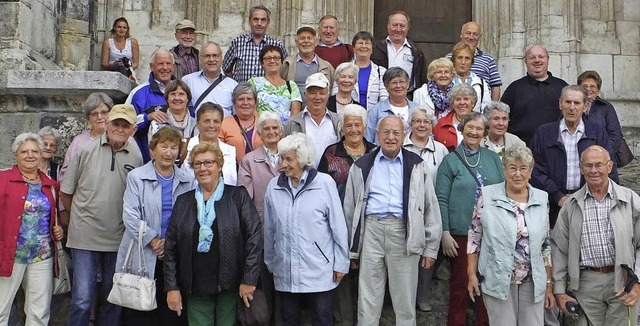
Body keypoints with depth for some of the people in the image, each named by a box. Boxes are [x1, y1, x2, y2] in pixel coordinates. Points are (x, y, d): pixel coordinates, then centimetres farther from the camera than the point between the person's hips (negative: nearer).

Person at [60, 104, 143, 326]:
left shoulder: (136, 156, 0)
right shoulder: (85, 150, -4)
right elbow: (65, 193, 4)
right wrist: (81, 216, 9)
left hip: (118, 239, 2)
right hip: (85, 236, -2)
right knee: (82, 300, -2)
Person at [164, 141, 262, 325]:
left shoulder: (238, 196, 0)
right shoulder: (183, 201, 10)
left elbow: (255, 236, -6)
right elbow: (170, 246, 9)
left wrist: (249, 280, -11)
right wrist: (171, 287, 3)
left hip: (230, 288, -2)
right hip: (195, 289, 3)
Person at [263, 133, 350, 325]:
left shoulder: (325, 183, -10)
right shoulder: (274, 187, -1)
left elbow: (338, 226, -5)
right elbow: (269, 229, 7)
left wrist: (341, 263, -3)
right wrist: (270, 262, 13)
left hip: (319, 271, -3)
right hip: (285, 272, 3)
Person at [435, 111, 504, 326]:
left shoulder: (493, 158, 7)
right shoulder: (450, 161, -1)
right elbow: (441, 200, -4)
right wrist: (445, 233, -10)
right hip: (461, 233, -3)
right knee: (460, 284, 6)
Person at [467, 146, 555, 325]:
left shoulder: (542, 199, 5)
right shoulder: (488, 196, -4)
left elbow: (546, 245, 10)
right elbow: (474, 237, 0)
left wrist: (549, 284, 10)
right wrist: (472, 274, -5)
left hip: (533, 283, 3)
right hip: (498, 282, -3)